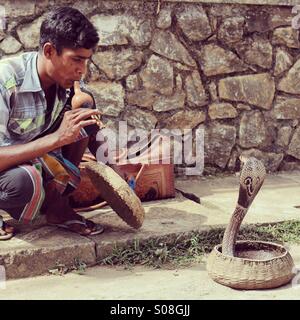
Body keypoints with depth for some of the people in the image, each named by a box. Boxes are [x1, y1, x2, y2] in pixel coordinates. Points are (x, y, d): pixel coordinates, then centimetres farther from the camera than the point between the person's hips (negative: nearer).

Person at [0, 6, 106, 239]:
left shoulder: (69, 81, -11)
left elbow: (90, 133, 2)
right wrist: (57, 138, -39)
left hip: (37, 159, 6)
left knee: (85, 110, -14)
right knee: (26, 180, -40)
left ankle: (57, 204, -6)